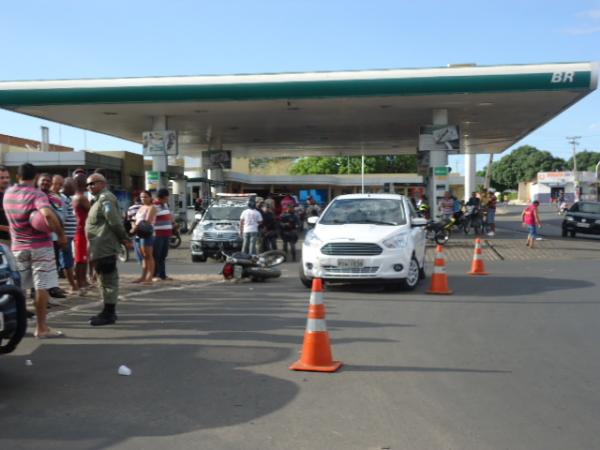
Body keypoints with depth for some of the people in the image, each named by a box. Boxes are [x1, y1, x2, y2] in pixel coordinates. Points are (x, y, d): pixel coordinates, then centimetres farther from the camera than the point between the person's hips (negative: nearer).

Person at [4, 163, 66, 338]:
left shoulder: (8, 194, 6)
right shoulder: (37, 194, -14)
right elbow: (48, 214, -31)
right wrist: (61, 235, -21)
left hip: (18, 247, 6)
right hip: (40, 245, -6)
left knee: (17, 287, 14)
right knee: (41, 287, -1)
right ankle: (41, 328, 1)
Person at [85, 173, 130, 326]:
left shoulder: (105, 198, -13)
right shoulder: (99, 199, 22)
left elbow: (115, 221, -21)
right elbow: (116, 221, 22)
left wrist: (123, 238, -12)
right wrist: (123, 238, 15)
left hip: (104, 247, -11)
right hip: (101, 247, 11)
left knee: (108, 279, -7)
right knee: (105, 279, 15)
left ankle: (109, 314, -4)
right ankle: (108, 311, 23)